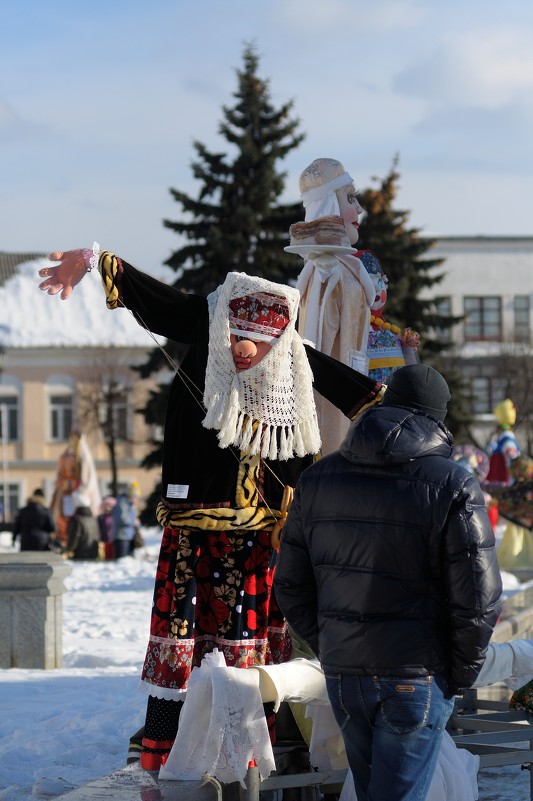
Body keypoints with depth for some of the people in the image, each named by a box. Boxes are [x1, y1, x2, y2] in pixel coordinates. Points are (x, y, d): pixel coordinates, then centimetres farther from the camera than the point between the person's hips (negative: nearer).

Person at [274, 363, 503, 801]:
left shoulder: (318, 479, 8)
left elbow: (290, 583, 11)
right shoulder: (453, 486, -8)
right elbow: (478, 596, -11)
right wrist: (462, 674, 2)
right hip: (417, 677, -5)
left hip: (342, 674, 5)